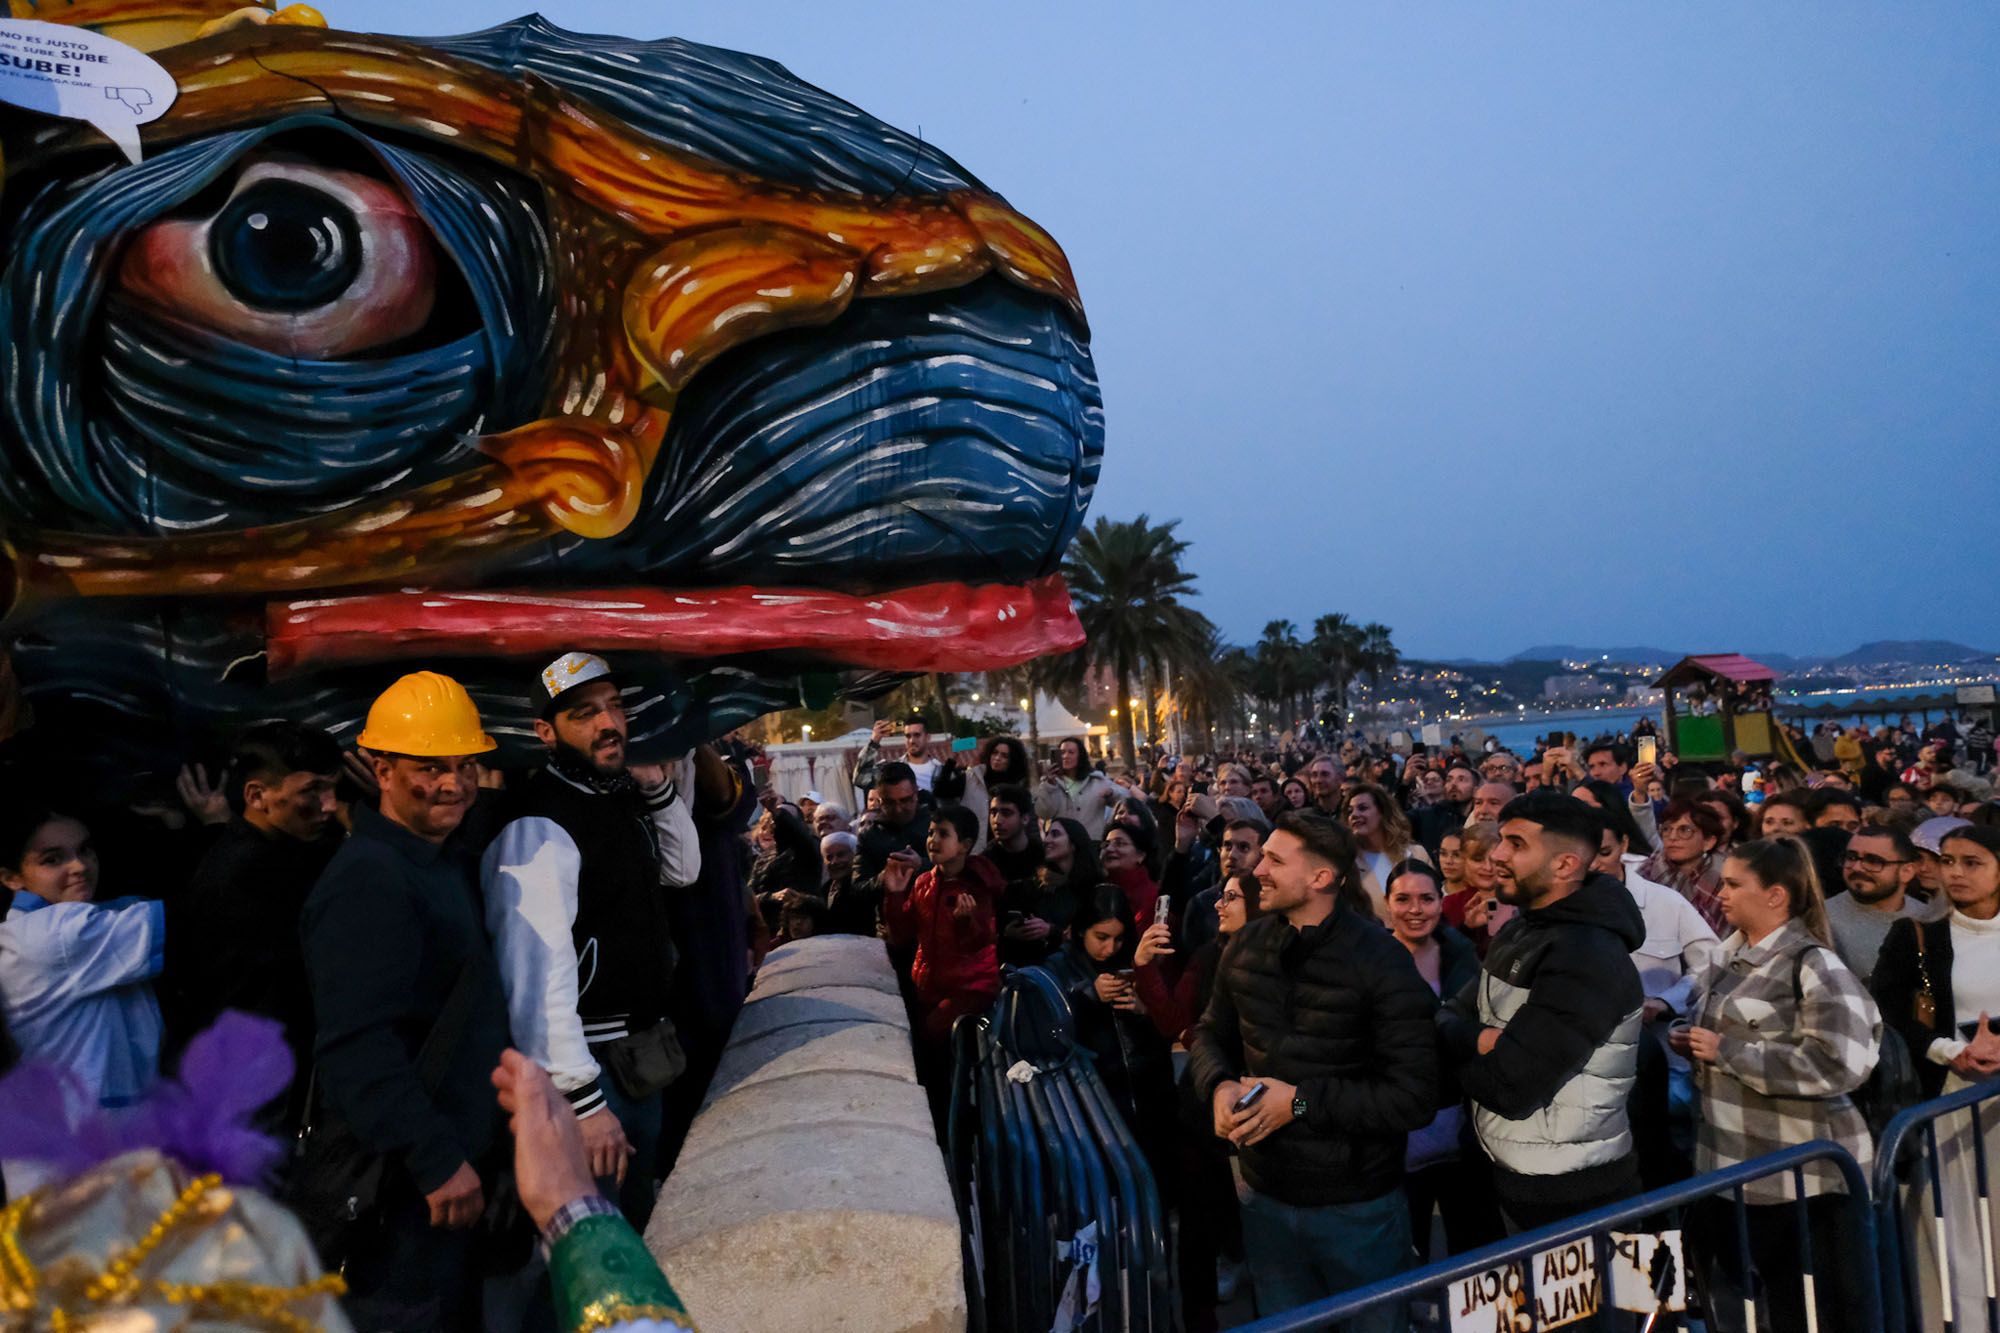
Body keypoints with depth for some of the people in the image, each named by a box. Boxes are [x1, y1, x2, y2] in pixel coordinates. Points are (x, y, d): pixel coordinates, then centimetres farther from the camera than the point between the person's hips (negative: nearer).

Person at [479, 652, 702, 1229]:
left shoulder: (620, 797, 5)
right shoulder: (539, 828, -22)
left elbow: (682, 870, 20)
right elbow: (537, 978, -28)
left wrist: (660, 789, 3)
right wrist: (582, 1100, -28)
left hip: (641, 1055, 9)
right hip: (589, 1068, -9)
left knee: (638, 1222, 24)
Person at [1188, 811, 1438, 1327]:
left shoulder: (1381, 961, -19)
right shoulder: (1246, 947, -2)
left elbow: (1413, 1097, -22)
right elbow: (1210, 1034, 9)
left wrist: (1301, 1101, -24)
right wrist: (1220, 1085, -13)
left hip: (1359, 1206, -4)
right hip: (1265, 1195, 5)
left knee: (1375, 1323, 19)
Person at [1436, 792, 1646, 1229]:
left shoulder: (1586, 959, -25)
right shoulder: (1519, 932, 6)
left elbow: (1508, 1088, -28)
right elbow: (1450, 1015, 3)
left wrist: (1457, 1044, -9)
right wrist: (1476, 1041, -19)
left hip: (1572, 1196, -9)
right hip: (1517, 1176, 9)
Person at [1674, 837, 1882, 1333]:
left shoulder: (1814, 965, -16)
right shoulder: (1730, 956, 9)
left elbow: (1840, 1064, -27)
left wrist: (1725, 1050, -22)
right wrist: (1691, 1042, 1)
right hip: (1730, 1163, 8)